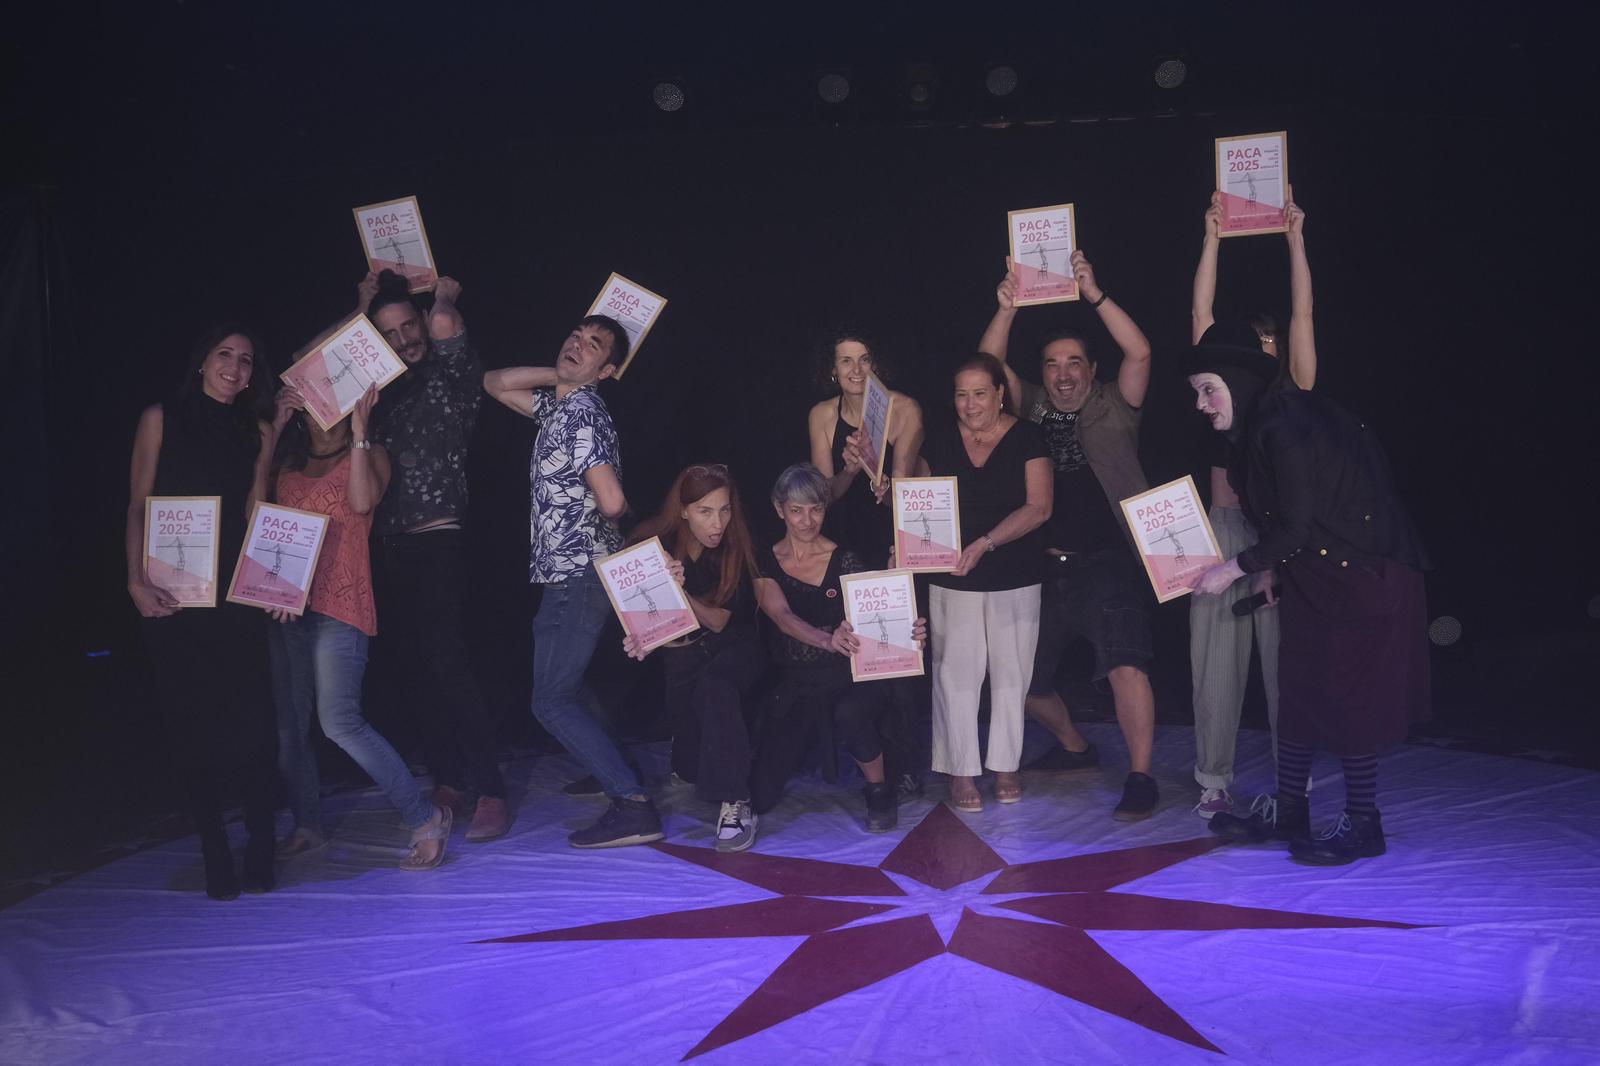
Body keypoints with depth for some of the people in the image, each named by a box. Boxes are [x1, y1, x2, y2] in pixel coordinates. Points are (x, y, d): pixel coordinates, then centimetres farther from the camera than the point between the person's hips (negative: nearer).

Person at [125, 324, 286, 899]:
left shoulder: (256, 430, 12)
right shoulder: (162, 418, 7)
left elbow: (255, 511, 6)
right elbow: (137, 505, 2)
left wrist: (274, 438, -2)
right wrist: (137, 580, -8)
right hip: (173, 596, -1)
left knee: (249, 718, -6)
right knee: (191, 722, 0)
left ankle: (260, 849, 4)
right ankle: (216, 856, 8)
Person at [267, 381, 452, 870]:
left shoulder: (368, 455, 5)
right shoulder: (289, 464, 19)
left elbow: (362, 501, -14)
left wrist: (359, 430, -11)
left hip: (339, 604, -6)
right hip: (286, 605, 6)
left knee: (340, 722, -16)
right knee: (287, 725, 7)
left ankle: (424, 817, -9)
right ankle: (307, 825, 22)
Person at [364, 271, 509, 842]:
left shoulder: (452, 376, -1)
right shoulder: (382, 389, 15)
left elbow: (445, 328, -17)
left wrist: (444, 295, 5)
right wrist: (361, 309, 11)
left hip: (439, 544, -6)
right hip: (391, 548, 6)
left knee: (447, 667, -11)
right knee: (415, 670, 8)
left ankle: (491, 792, -6)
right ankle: (447, 783, 18)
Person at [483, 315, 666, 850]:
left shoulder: (583, 414, -17)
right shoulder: (558, 404, 12)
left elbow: (612, 501, -27)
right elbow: (495, 383, 22)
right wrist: (558, 375, 9)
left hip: (578, 576, -10)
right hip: (567, 572, 10)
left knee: (551, 701, -10)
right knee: (566, 683, 24)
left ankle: (633, 806, -13)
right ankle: (608, 770, 38)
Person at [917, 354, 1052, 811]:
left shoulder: (1026, 438, -4)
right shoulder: (939, 440, 4)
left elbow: (1039, 507, -12)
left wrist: (986, 543, -21)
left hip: (1015, 579, -1)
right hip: (951, 579, 2)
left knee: (1010, 671, 6)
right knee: (956, 673, -1)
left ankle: (1005, 765, 19)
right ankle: (961, 771, 8)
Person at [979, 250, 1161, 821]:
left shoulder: (1112, 408, 4)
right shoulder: (1032, 410, 11)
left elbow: (1139, 353, -11)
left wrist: (1095, 295, -17)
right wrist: (1007, 307, -12)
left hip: (1108, 564, -4)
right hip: (1044, 566, 5)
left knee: (1125, 665, -22)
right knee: (1021, 676, 12)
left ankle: (1141, 778, -11)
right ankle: (1075, 747, 36)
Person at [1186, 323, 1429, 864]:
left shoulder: (1285, 428, -22)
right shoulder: (1263, 425, 8)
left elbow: (1300, 528, -21)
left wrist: (1235, 568, -14)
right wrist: (1269, 571, 8)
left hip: (1361, 576, -10)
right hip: (1316, 577, 10)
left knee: (1346, 697, -2)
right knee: (1299, 687, 12)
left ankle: (1362, 826, 11)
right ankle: (1286, 812, 22)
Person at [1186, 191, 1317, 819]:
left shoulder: (1293, 394, 7)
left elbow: (1302, 314, 3)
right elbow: (1201, 313, 6)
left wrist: (1296, 238, 3)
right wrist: (1212, 238, 5)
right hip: (1225, 532, 1)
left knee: (1285, 658, 1)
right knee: (1218, 661, 2)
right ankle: (1214, 780, 10)